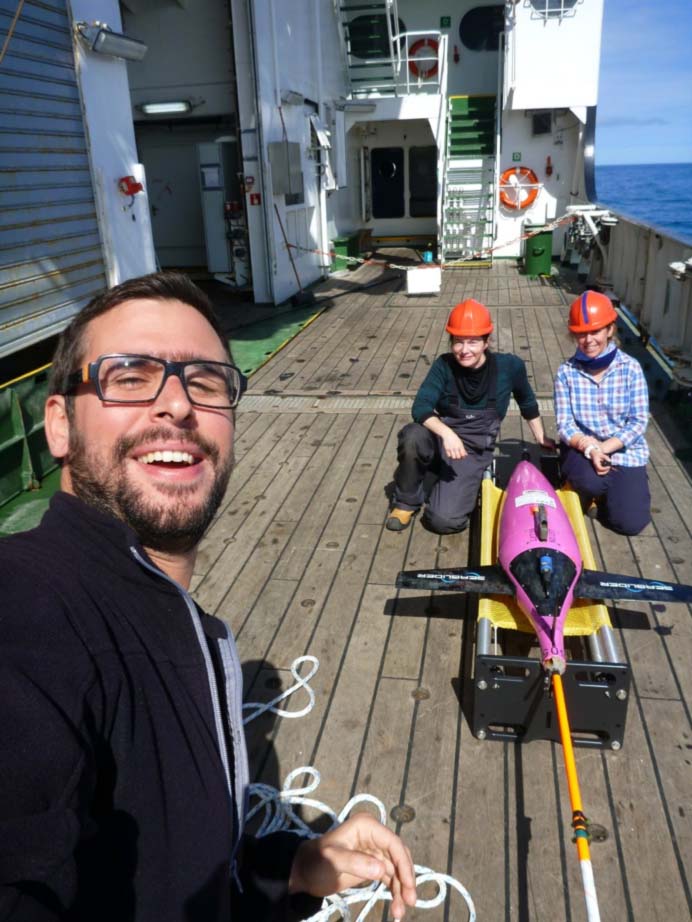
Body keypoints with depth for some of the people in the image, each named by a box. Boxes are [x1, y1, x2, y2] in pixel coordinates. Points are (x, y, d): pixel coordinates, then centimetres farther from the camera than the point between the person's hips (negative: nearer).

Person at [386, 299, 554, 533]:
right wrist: (446, 432, -41)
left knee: (444, 520, -22)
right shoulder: (444, 365, -11)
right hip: (441, 440, 1)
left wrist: (541, 439, 20)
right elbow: (420, 407, -23)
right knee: (414, 436, -37)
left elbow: (527, 402, 9)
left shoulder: (509, 366, -10)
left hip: (473, 452, -1)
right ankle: (407, 501, -9)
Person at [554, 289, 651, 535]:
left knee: (630, 522, -11)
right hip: (581, 448, 0)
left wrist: (604, 448, -20)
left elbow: (639, 421, -9)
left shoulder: (630, 368, -9)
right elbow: (564, 425, -8)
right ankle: (590, 491, 4)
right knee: (590, 480, -34)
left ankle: (602, 493, 22)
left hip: (625, 451, 0)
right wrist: (589, 448, -25)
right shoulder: (567, 372, -7)